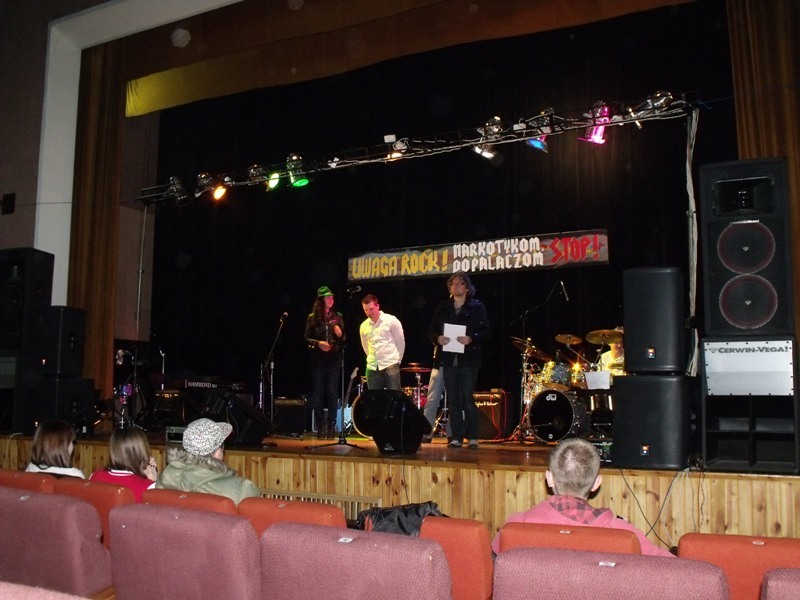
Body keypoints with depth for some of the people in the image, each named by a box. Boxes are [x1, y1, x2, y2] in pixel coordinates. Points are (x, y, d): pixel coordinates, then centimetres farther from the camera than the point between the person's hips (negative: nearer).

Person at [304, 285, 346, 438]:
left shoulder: (337, 317, 7)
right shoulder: (312, 318, 2)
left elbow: (344, 340, 10)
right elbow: (306, 338, 3)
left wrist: (340, 335, -12)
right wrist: (317, 343, -14)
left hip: (334, 359, 1)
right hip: (318, 360, -1)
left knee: (332, 392, -1)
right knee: (318, 392, 1)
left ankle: (331, 426, 6)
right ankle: (320, 427, 8)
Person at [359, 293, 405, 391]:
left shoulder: (391, 321, -6)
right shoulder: (363, 326, 7)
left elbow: (401, 342, 0)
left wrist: (397, 360, 4)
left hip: (391, 365, -4)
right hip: (372, 367, 5)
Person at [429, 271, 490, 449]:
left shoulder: (477, 306, 2)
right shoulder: (443, 307, 12)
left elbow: (486, 332, -2)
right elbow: (432, 331, 12)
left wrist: (471, 338, -19)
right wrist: (438, 338, -9)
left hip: (469, 359, -3)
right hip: (449, 359, 3)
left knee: (467, 398, -5)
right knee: (453, 400, 4)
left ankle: (473, 437, 5)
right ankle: (456, 437, 10)